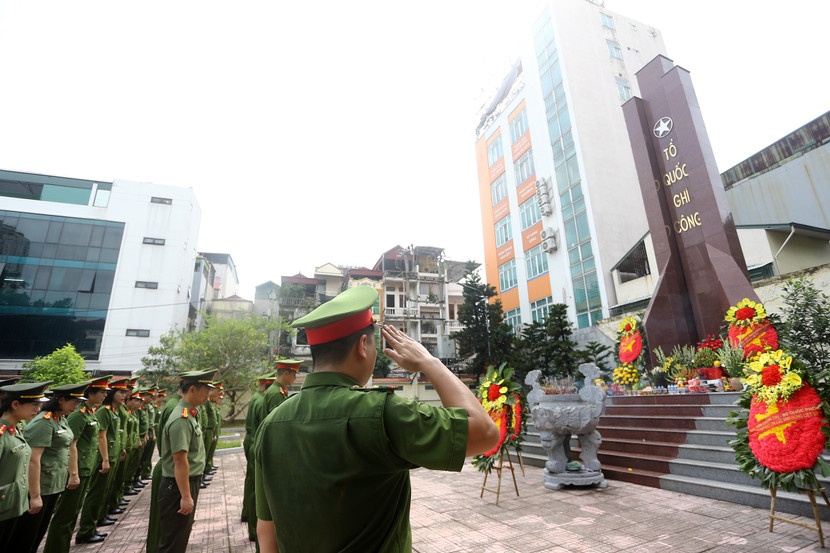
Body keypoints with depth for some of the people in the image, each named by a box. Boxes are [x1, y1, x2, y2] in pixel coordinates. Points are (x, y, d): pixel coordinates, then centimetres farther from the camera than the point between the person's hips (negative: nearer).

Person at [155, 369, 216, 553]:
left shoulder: (190, 415, 8)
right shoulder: (182, 419, -25)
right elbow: (180, 461, -26)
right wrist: (185, 496, -23)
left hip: (191, 482, 10)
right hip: (179, 487, -10)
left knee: (181, 537, 24)